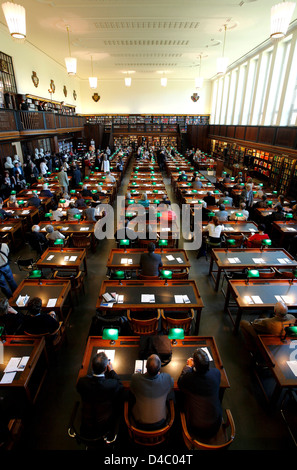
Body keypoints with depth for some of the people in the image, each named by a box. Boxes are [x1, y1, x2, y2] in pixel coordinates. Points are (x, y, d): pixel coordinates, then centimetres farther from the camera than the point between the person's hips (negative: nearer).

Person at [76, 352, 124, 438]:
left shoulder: (82, 381, -27)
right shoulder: (112, 385, -34)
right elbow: (120, 386, -9)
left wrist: (94, 370, 2)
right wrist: (111, 371, -1)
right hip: (105, 427, -2)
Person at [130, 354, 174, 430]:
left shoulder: (135, 378, -29)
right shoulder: (168, 378, -28)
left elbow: (133, 396, -6)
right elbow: (167, 397, -5)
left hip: (141, 423, 0)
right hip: (160, 424, 1)